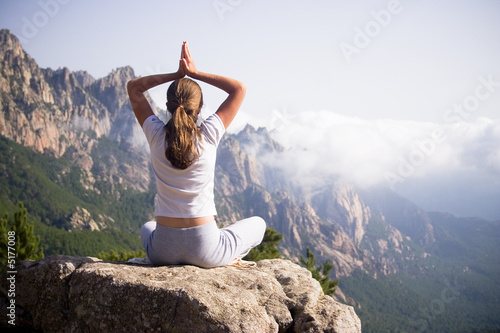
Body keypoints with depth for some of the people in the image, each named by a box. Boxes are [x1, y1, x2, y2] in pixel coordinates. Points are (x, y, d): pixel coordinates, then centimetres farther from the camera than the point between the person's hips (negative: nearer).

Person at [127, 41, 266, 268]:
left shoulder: (157, 136, -7)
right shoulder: (208, 136, -12)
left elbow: (133, 86, 11)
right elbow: (239, 88, 3)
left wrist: (177, 75, 5)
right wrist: (194, 73, 1)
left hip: (162, 250, 2)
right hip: (204, 250, -2)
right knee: (258, 223, 26)